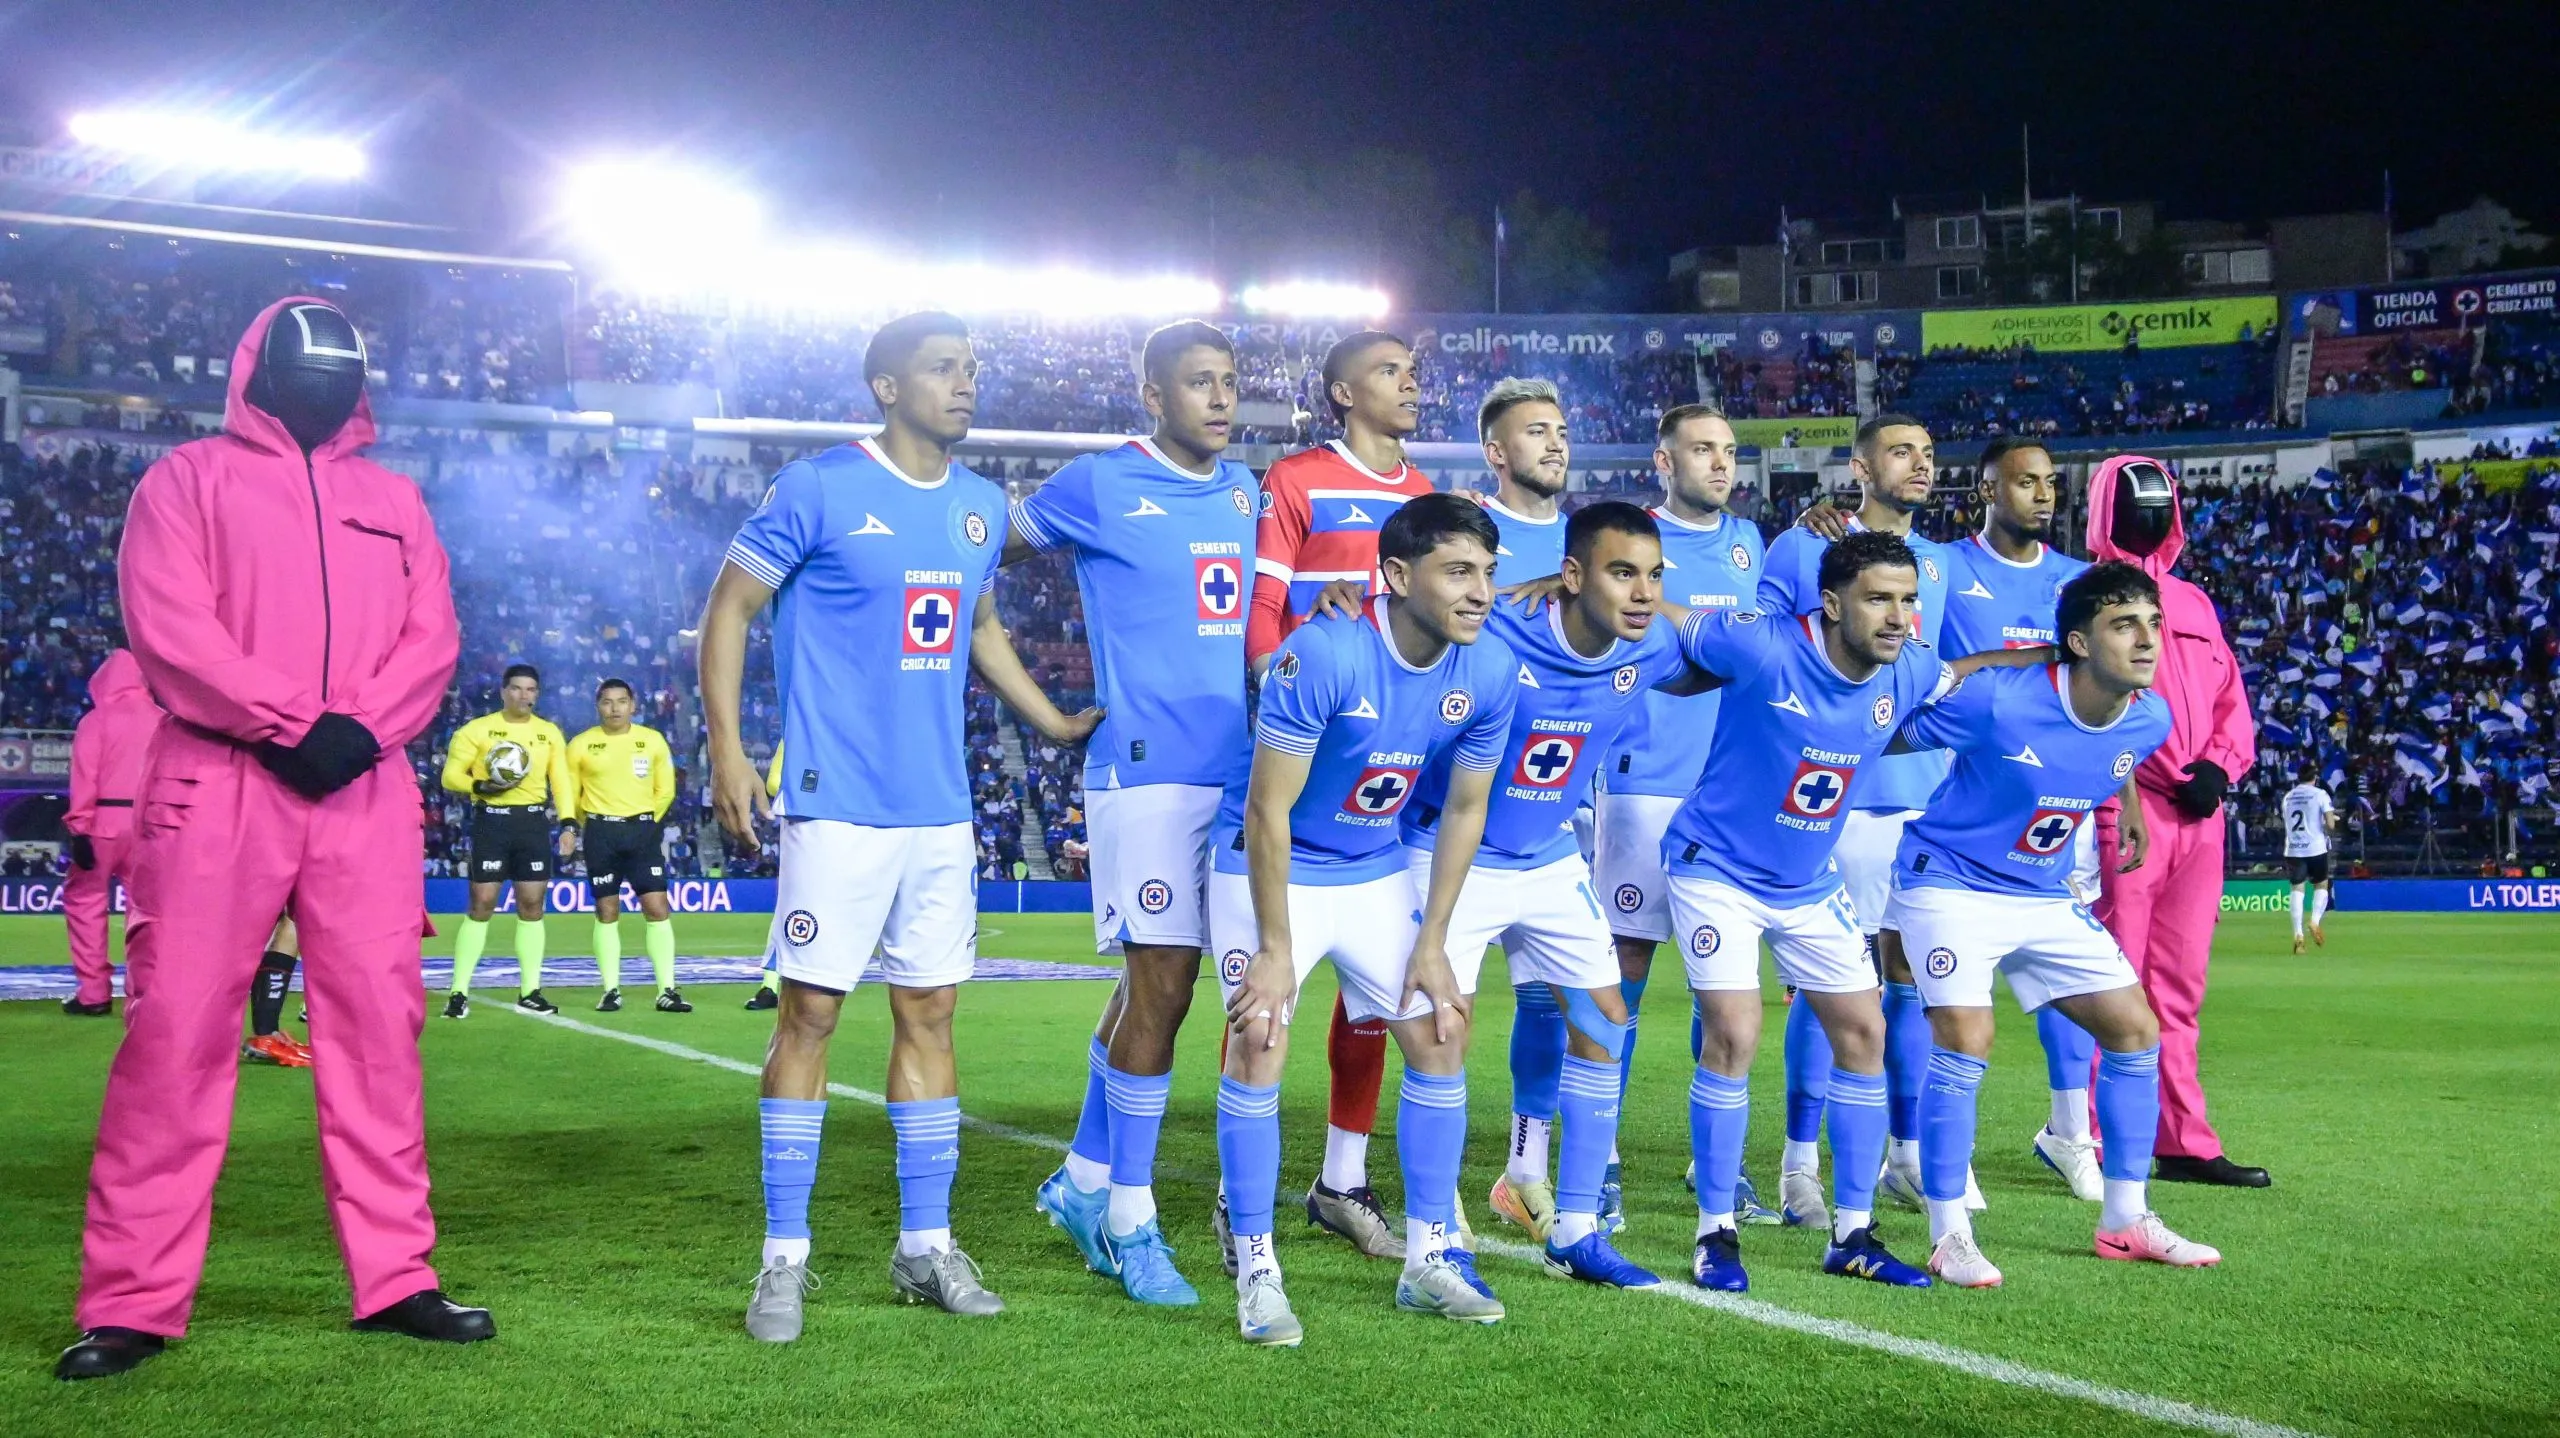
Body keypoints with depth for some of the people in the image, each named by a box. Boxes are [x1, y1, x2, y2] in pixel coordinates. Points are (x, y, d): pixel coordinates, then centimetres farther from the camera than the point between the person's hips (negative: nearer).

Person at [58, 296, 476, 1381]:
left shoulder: (394, 500, 20)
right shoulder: (190, 478, 10)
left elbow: (432, 639, 10)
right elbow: (166, 623, -4)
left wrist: (363, 728, -9)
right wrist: (290, 723, -14)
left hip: (365, 791, 3)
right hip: (219, 783, -3)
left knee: (377, 1025, 3)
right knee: (179, 1030, -6)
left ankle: (394, 1276, 9)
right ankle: (133, 1301, -2)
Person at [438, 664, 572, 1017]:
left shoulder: (550, 732, 10)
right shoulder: (478, 729, -2)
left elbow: (561, 779, 8)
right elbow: (451, 775, -4)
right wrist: (480, 786, -22)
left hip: (533, 821, 4)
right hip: (492, 821, -4)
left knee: (532, 905, 5)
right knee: (481, 904, -6)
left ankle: (529, 992, 12)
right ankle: (459, 993, -1)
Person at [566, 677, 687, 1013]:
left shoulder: (653, 741, 3)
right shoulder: (581, 745, -1)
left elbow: (665, 789, 11)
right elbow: (569, 792, 8)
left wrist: (649, 821, 11)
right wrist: (594, 826, 8)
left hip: (643, 831, 1)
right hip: (601, 833, -1)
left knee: (657, 909, -5)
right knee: (607, 912, 3)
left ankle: (667, 991, -3)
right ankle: (611, 990, 10)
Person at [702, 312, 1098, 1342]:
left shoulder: (981, 508, 11)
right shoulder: (818, 488, -7)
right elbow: (730, 607, -3)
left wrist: (1056, 724, 20)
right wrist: (726, 748, -12)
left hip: (941, 809, 6)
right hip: (838, 803, -6)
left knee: (930, 1014, 9)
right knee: (810, 1013, -3)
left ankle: (926, 1245, 19)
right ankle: (784, 1258, 6)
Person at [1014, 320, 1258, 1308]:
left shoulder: (1242, 489, 14)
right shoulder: (1098, 487, -4)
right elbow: (990, 547, 6)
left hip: (1236, 770, 6)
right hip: (1147, 770, -6)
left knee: (1155, 984, 12)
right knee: (1161, 986, -7)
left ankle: (1083, 1179, 27)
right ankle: (1129, 1220, 5)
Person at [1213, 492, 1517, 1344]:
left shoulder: (1490, 672, -13)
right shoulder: (1323, 653, -30)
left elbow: (1464, 810, 1)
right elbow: (1268, 811, -24)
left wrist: (1433, 943, 0)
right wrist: (1275, 949, -20)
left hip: (1378, 876, 6)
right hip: (1274, 873, -5)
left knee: (1439, 1042, 3)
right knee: (1258, 1049, -15)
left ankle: (1429, 1260, 16)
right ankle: (1257, 1276, -4)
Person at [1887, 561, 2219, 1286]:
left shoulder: (2149, 720, -7)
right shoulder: (1999, 701, -26)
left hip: (2046, 897, 7)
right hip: (1951, 883, -7)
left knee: (2136, 1030, 5)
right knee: (1965, 1040, -21)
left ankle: (2126, 1221, 19)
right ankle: (1949, 1234, -8)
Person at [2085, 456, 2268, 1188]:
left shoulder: (2195, 603, 21)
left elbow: (2233, 702, 18)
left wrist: (2219, 767, -2)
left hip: (2198, 814, 7)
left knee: (2180, 987, 11)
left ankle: (2185, 1141, 18)